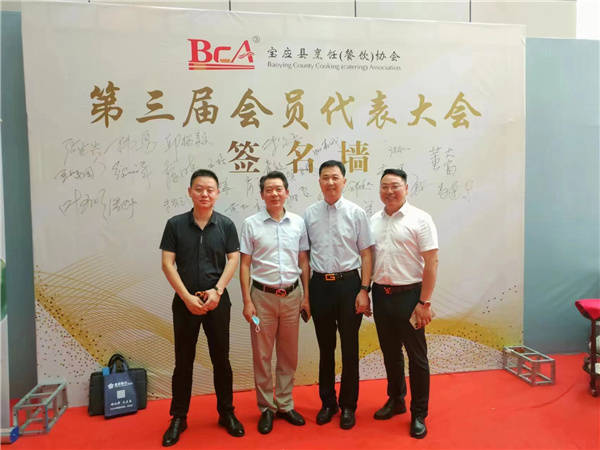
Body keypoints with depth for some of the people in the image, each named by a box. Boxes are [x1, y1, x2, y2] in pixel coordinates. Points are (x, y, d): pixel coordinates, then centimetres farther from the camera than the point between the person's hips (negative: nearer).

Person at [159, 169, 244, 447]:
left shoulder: (226, 225, 0)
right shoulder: (175, 224, -2)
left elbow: (233, 260, -1)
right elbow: (167, 264, -4)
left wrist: (217, 291, -13)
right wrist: (188, 297, -11)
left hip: (217, 301, 0)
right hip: (185, 301, 0)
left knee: (221, 358, 10)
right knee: (183, 361, 10)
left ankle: (226, 413, 26)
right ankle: (178, 418, 25)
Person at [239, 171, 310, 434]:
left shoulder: (298, 223, 3)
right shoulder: (251, 224, -3)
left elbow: (304, 262, 8)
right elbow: (245, 265, -2)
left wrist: (306, 296, 5)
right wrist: (247, 301, -6)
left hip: (292, 295, 2)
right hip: (263, 296, -2)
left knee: (289, 355, 13)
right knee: (262, 355, 7)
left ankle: (285, 405, 29)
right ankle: (266, 408, 24)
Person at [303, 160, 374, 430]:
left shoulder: (356, 213, -2)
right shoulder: (309, 214, 4)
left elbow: (366, 254, -2)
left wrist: (364, 290, -8)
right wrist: (305, 292, 4)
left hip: (348, 283, -2)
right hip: (320, 284, 2)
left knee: (349, 348, 8)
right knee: (325, 348, 14)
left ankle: (348, 406, 26)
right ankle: (327, 402, 32)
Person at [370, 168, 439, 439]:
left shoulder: (419, 219, -8)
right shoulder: (373, 221, 8)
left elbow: (431, 262, -11)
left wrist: (424, 302, -14)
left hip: (409, 295, -5)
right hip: (381, 294, 5)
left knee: (416, 356, 6)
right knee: (390, 352, 17)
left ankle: (418, 415, 22)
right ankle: (395, 400, 36)